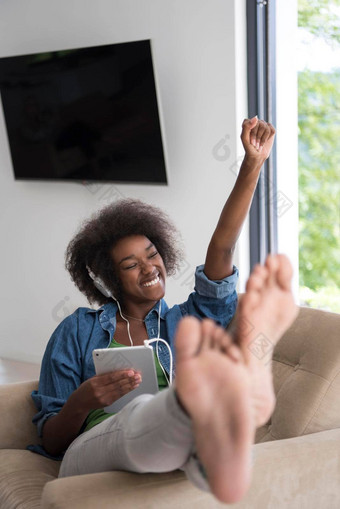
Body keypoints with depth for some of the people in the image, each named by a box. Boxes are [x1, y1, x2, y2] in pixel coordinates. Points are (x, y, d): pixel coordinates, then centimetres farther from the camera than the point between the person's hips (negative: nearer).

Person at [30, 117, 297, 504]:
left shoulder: (181, 325, 26)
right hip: (90, 459, -2)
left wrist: (252, 164, 9)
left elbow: (221, 249, 16)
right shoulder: (76, 331, 20)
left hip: (160, 459, 3)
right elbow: (50, 441, 16)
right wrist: (82, 402, -8)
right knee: (140, 415, -41)